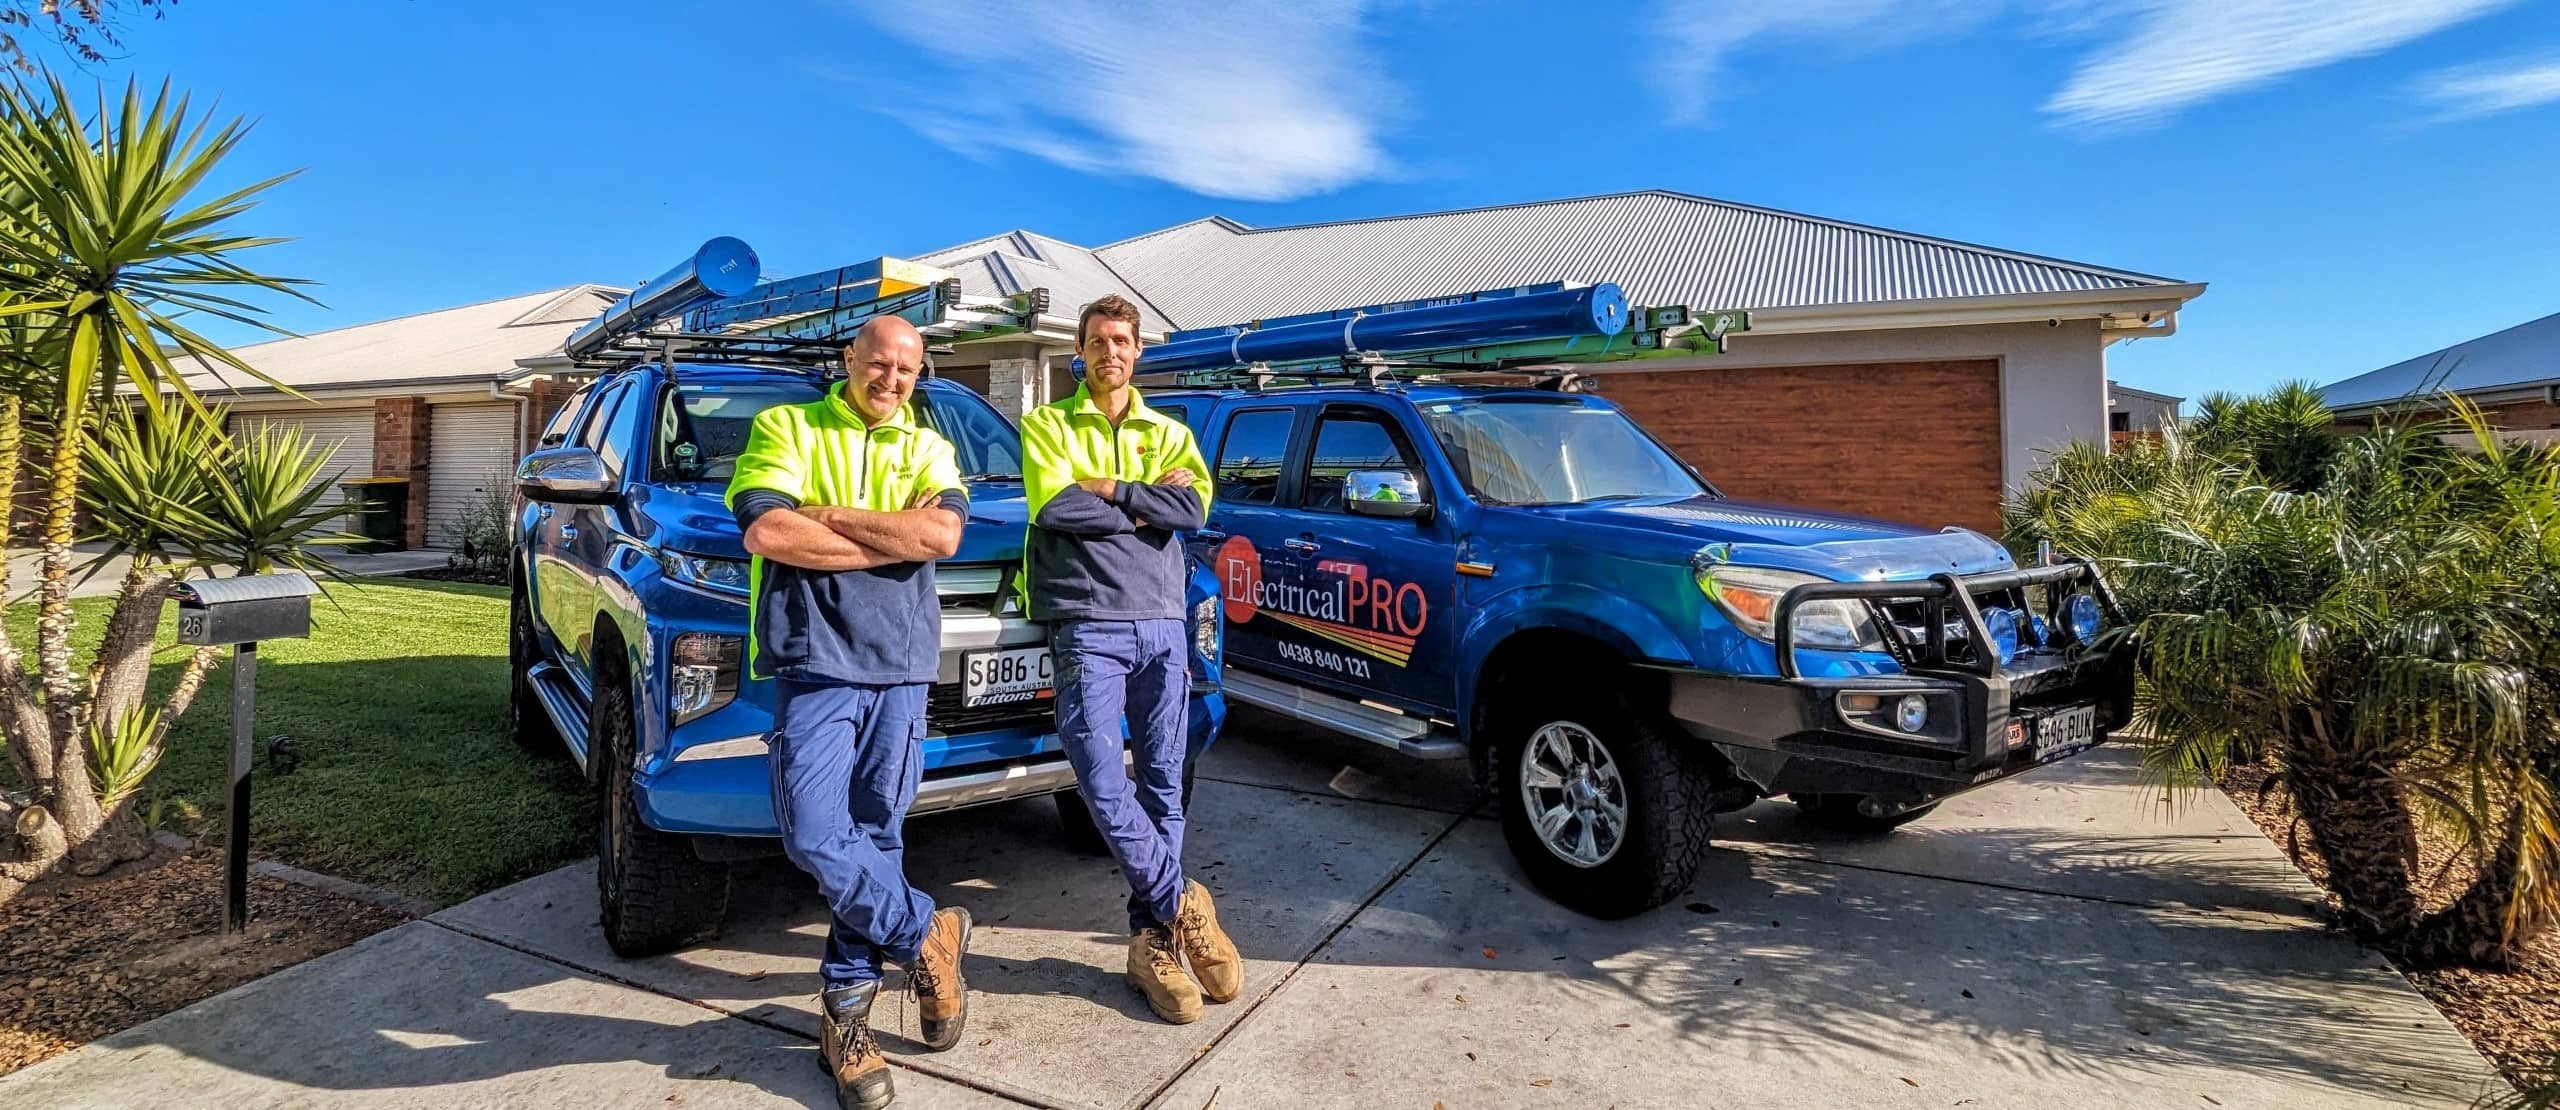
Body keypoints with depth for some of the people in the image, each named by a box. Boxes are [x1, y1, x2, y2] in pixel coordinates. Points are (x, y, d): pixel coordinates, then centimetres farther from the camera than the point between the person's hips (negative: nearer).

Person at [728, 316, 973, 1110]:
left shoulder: (927, 447, 13)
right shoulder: (785, 427, 7)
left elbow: (943, 533, -7)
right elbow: (765, 532, -10)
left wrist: (828, 517, -9)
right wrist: (896, 541, -8)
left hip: (902, 668, 2)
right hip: (815, 662, -2)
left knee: (875, 839, 7)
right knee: (815, 837, -11)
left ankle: (847, 1008, 22)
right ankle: (926, 936, 13)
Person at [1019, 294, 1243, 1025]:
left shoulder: (1168, 433, 17)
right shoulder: (1047, 425, 10)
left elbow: (1195, 507, -3)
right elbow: (1053, 506, -9)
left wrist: (1106, 489, -8)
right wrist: (1147, 504, -4)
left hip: (1162, 623, 3)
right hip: (1088, 626, -2)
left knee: (1163, 785, 4)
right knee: (1102, 780, -14)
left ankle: (1153, 939, 14)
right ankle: (1183, 905, 3)